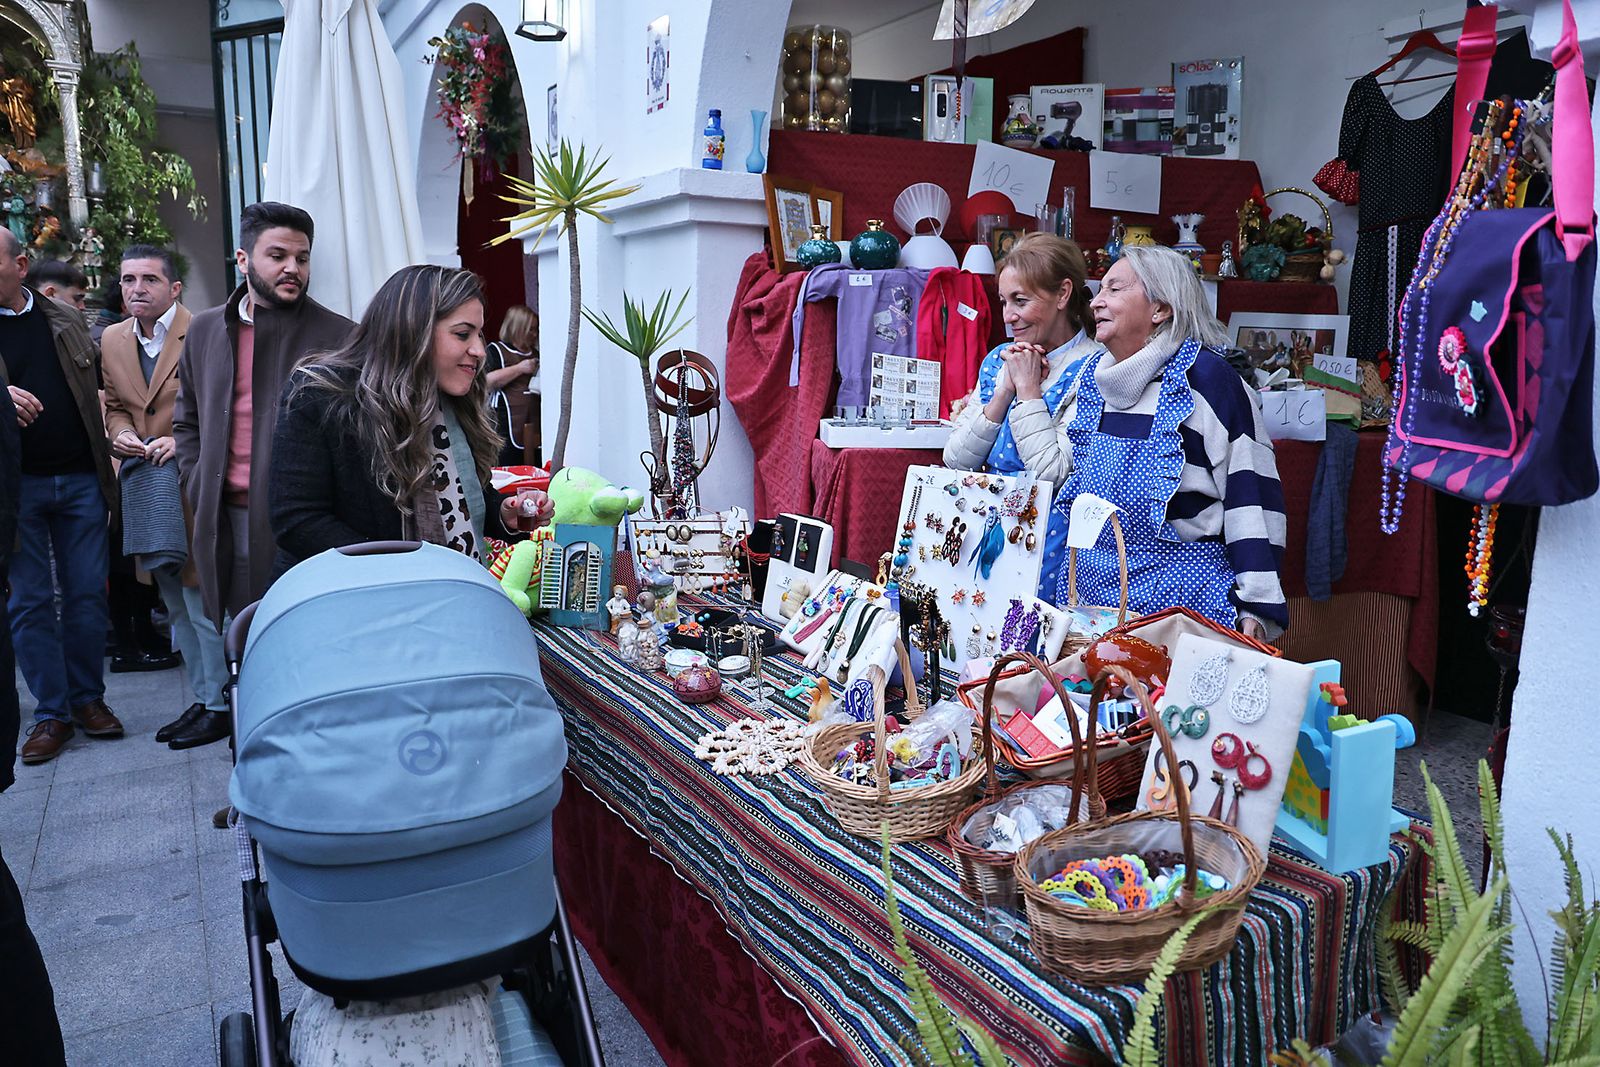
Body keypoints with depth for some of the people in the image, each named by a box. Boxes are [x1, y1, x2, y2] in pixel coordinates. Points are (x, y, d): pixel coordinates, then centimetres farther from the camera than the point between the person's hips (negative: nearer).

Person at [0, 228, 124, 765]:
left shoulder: (65, 320, 10)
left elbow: (94, 389, 16)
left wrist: (105, 462, 6)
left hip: (80, 478, 2)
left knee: (87, 595, 6)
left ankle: (88, 698, 18)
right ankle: (50, 713, 13)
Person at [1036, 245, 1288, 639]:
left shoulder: (1206, 377, -9)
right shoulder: (1091, 378, 10)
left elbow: (1252, 492, -12)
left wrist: (1256, 610, -14)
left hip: (1180, 592, -5)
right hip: (1087, 585, 6)